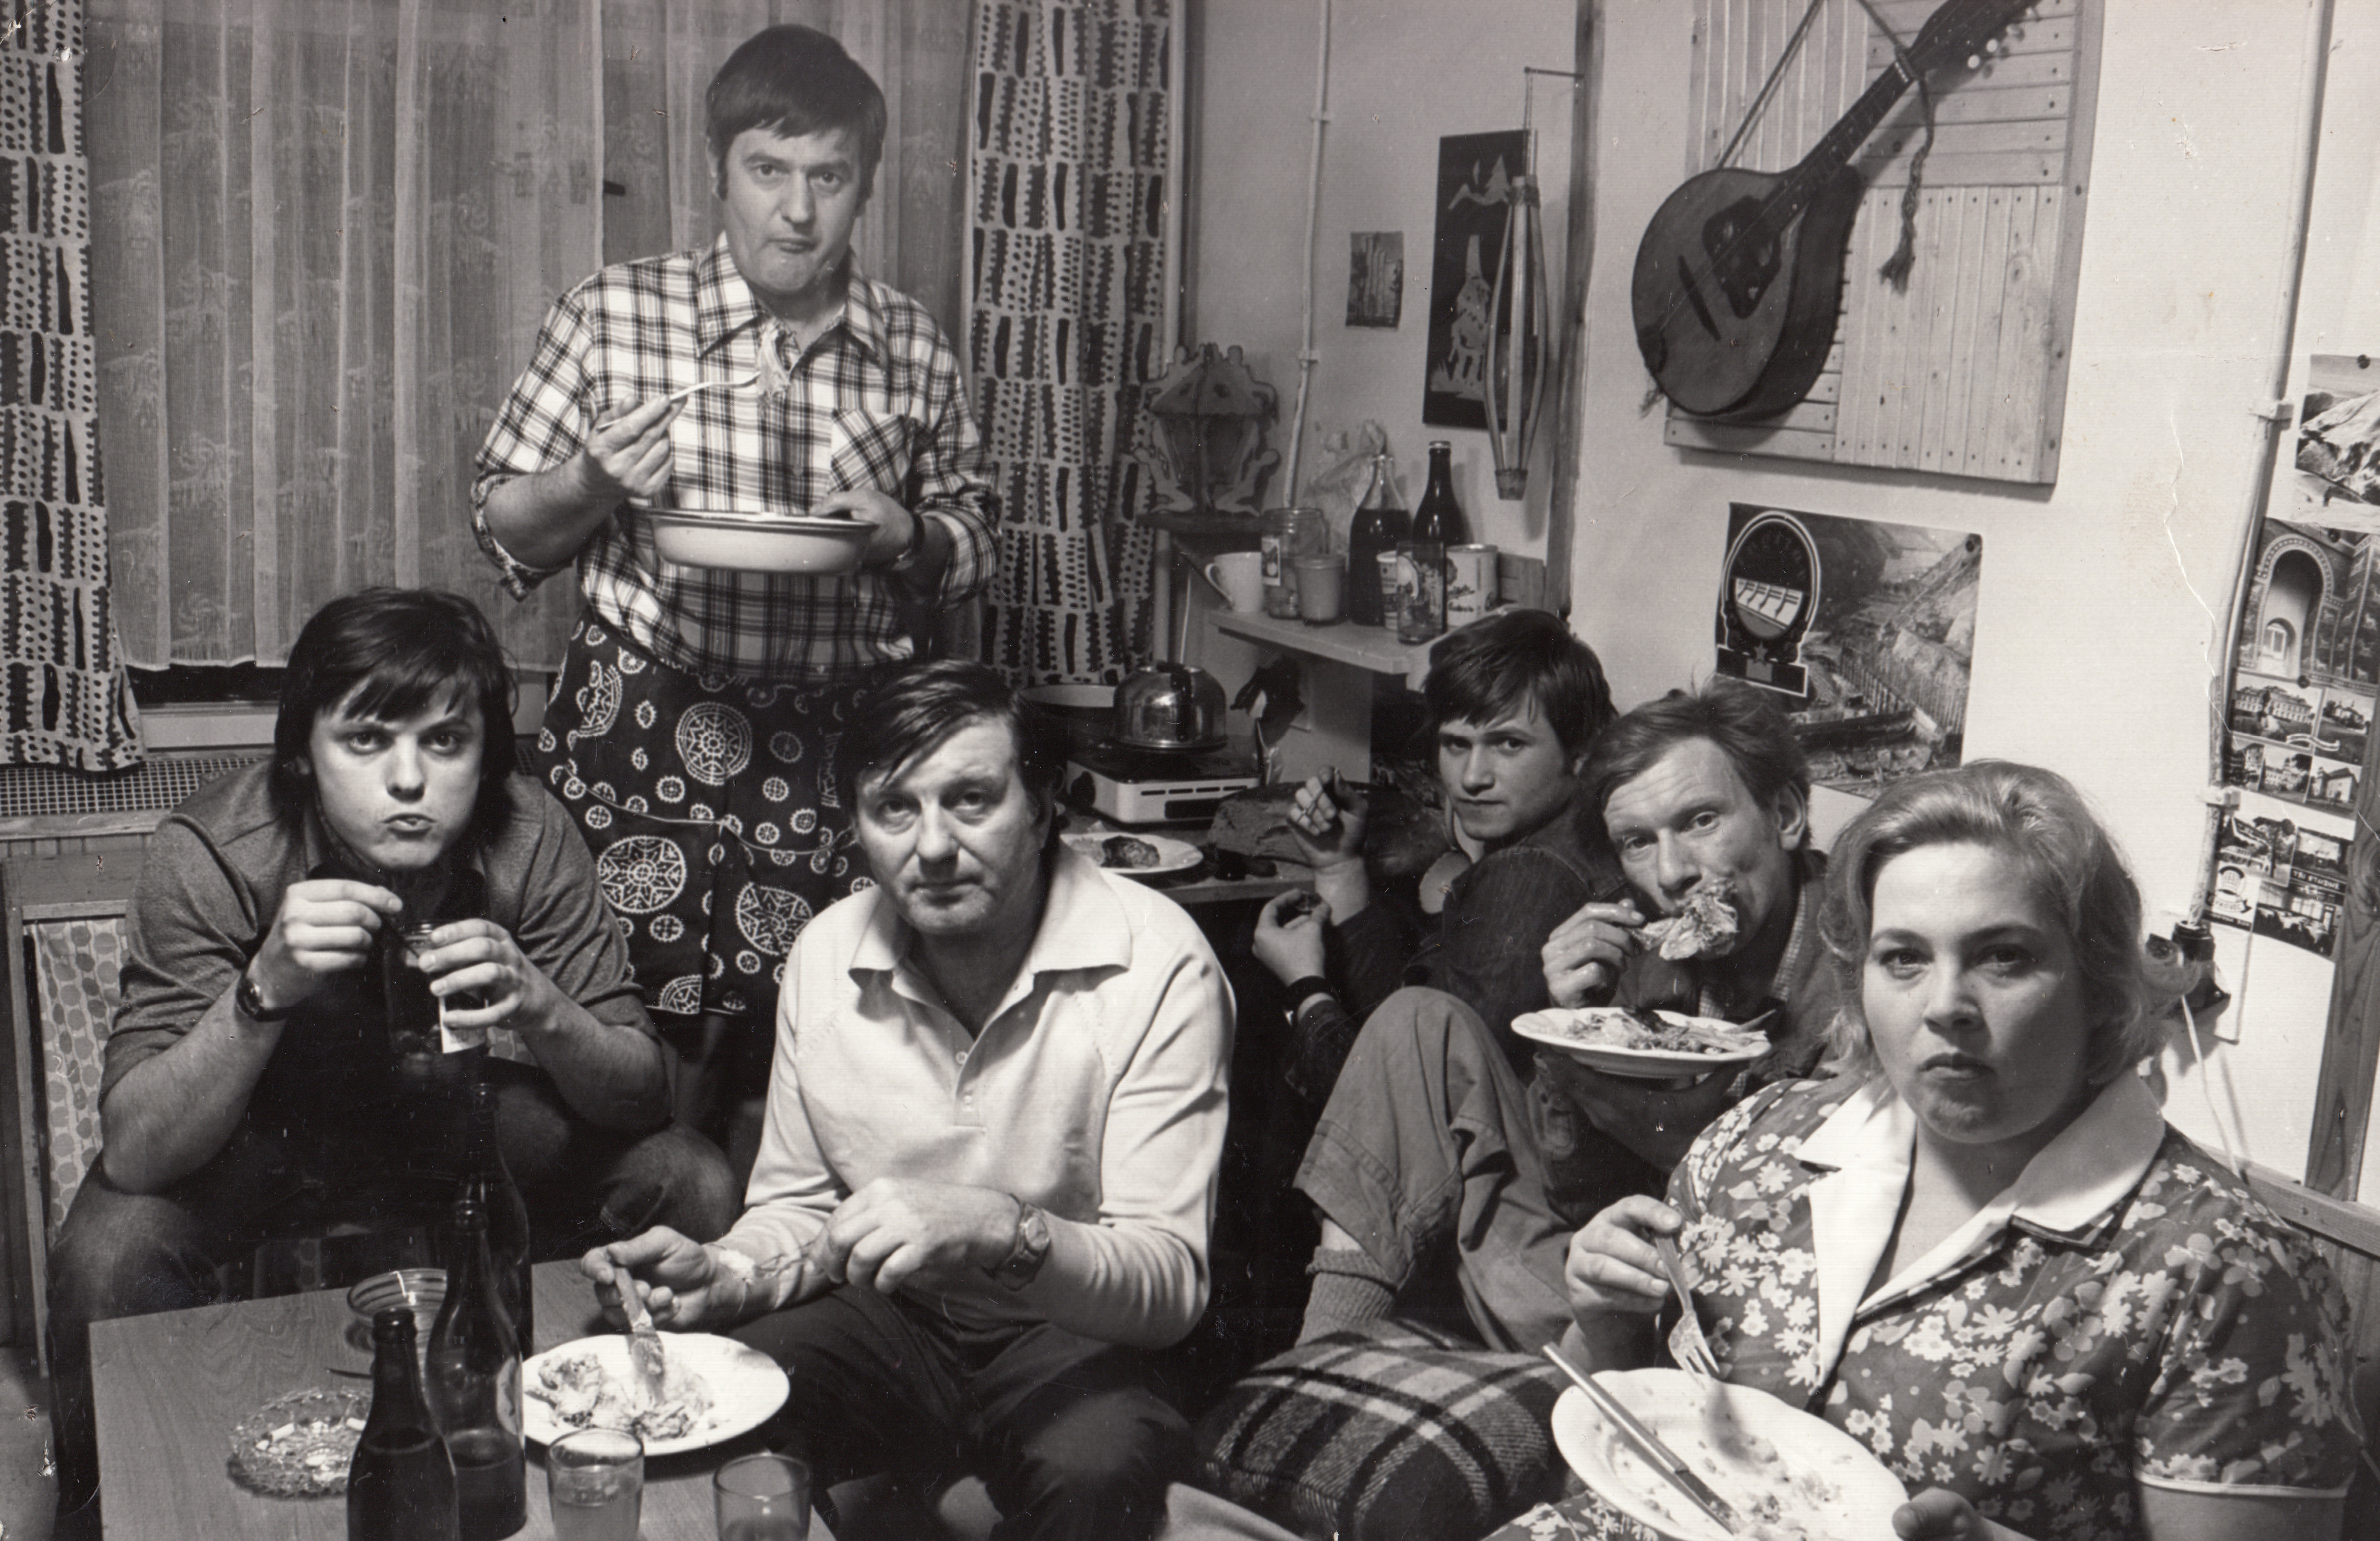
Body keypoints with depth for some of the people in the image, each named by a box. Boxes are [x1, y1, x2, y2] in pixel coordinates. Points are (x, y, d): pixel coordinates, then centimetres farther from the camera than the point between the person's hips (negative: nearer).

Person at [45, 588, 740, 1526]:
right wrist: (265, 992, -47)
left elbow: (642, 1093, -19)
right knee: (112, 1250, -30)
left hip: (465, 1109, 2)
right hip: (261, 1131, -2)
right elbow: (134, 1150, -31)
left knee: (695, 1190, -16)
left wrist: (542, 1010, -40)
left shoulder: (527, 839, -23)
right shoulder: (213, 853, -27)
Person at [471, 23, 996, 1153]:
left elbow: (971, 544, 18)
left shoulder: (914, 351, 5)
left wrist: (908, 537, -5)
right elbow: (501, 529, 7)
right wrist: (592, 485, -13)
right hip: (641, 742, -1)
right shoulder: (612, 315, 0)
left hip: (837, 760, 2)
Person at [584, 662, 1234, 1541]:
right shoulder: (826, 955, -2)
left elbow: (1169, 1285, -23)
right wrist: (727, 1276, -12)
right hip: (891, 1319, 4)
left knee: (1094, 1465, -35)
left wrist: (1002, 1228, -41)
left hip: (1080, 1335, -4)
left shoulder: (1157, 963, -19)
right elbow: (800, 1205, 11)